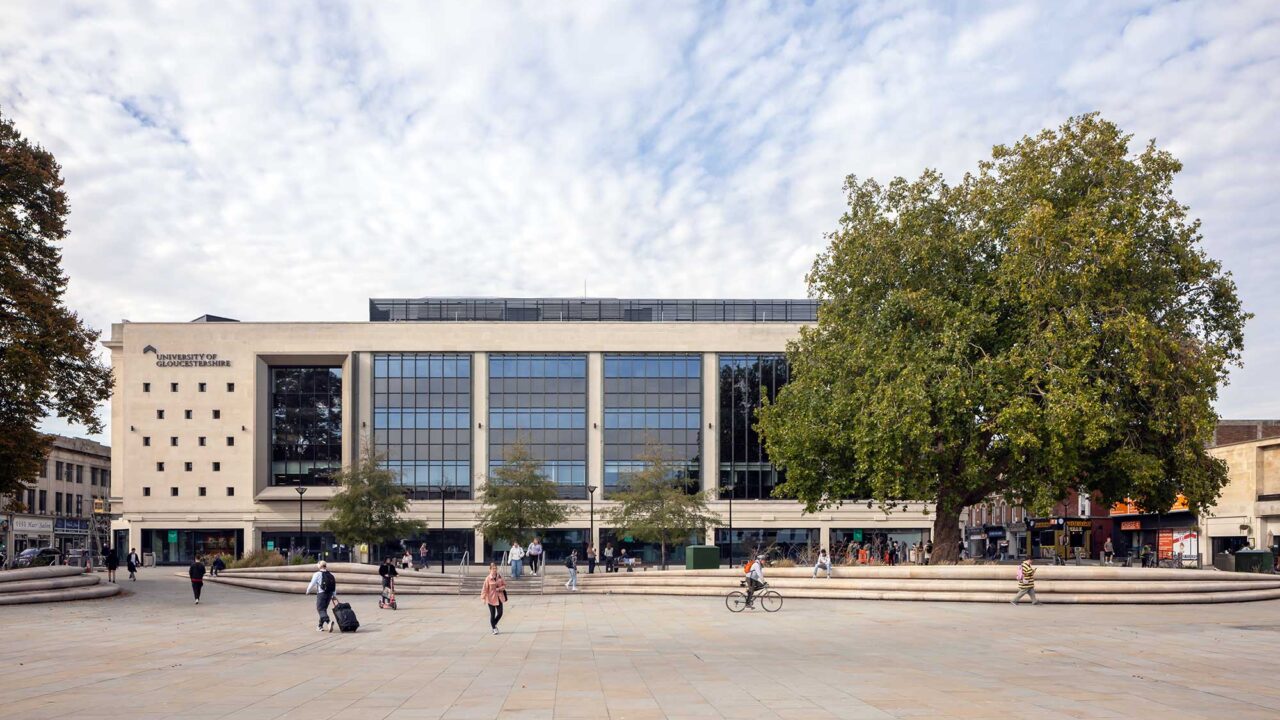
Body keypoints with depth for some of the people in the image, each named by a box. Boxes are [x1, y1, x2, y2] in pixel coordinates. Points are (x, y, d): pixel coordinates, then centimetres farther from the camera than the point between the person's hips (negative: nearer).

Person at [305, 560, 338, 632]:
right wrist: (334, 595, 16)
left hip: (321, 593, -6)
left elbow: (312, 584, -2)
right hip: (329, 594, 6)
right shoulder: (331, 575, 12)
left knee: (321, 610, -8)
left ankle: (328, 621, -32)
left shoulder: (317, 574, -6)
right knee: (324, 609, 17)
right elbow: (334, 585, 12)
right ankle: (321, 626, 22)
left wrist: (308, 591, 16)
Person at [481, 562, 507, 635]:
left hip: (499, 597, 4)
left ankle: (494, 624, 30)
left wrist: (500, 588, -12)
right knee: (492, 614, 3)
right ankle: (494, 628, 20)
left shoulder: (499, 577, 1)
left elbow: (504, 584, 9)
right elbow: (485, 588, -9)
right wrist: (484, 598, -12)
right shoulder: (488, 578, -11)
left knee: (500, 613, 4)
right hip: (491, 598, -4)